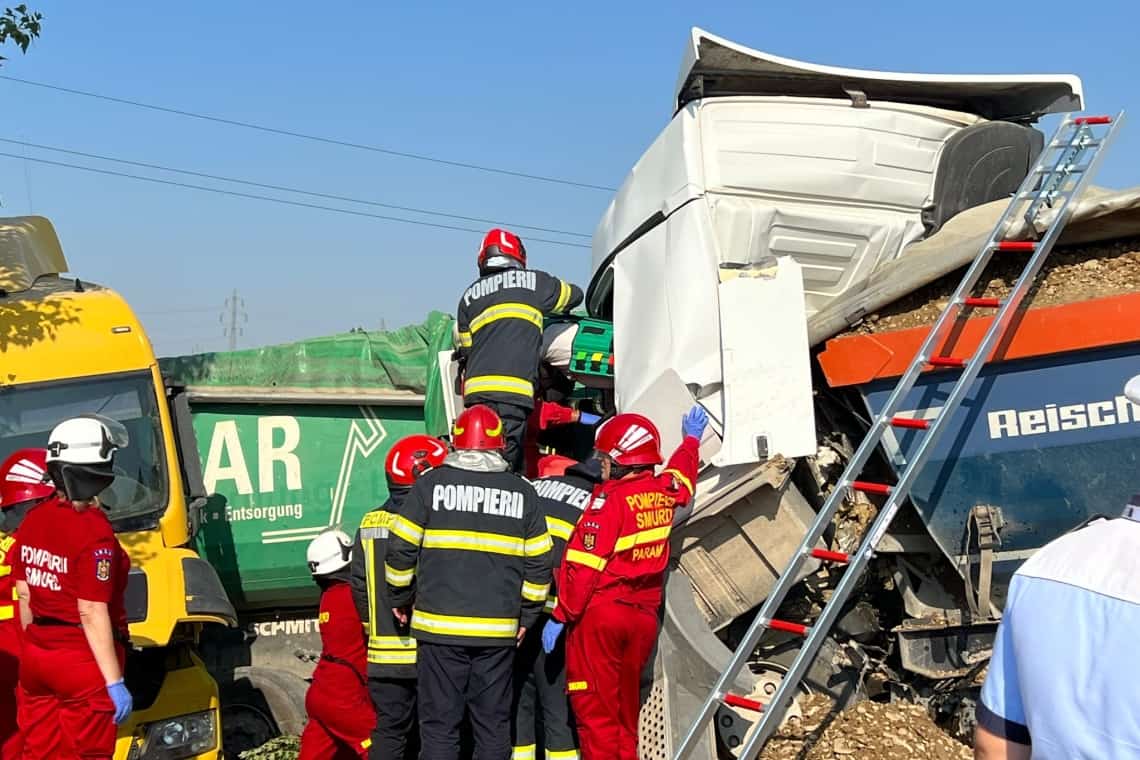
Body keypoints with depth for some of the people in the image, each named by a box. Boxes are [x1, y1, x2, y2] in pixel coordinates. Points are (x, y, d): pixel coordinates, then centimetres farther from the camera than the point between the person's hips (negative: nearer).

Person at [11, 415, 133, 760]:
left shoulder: (34, 519, 2)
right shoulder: (94, 531, -20)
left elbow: (25, 595, 9)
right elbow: (92, 614, -21)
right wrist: (114, 682, -17)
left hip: (36, 657, 7)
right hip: (83, 662, -7)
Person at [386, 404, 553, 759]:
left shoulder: (430, 484, -2)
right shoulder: (522, 493, 5)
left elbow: (400, 548, -2)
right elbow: (538, 563, 6)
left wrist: (401, 599, 12)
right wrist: (526, 616, 16)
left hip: (440, 627, -2)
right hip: (499, 632, 2)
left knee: (439, 724, 4)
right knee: (493, 724, 10)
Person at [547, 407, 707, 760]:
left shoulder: (610, 499, -15)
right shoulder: (664, 493, 3)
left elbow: (583, 567, -17)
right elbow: (682, 474, 29)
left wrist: (560, 617, -10)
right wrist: (691, 439, 49)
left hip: (599, 613, -7)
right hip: (644, 615, 7)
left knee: (594, 708, -1)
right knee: (626, 709, 16)